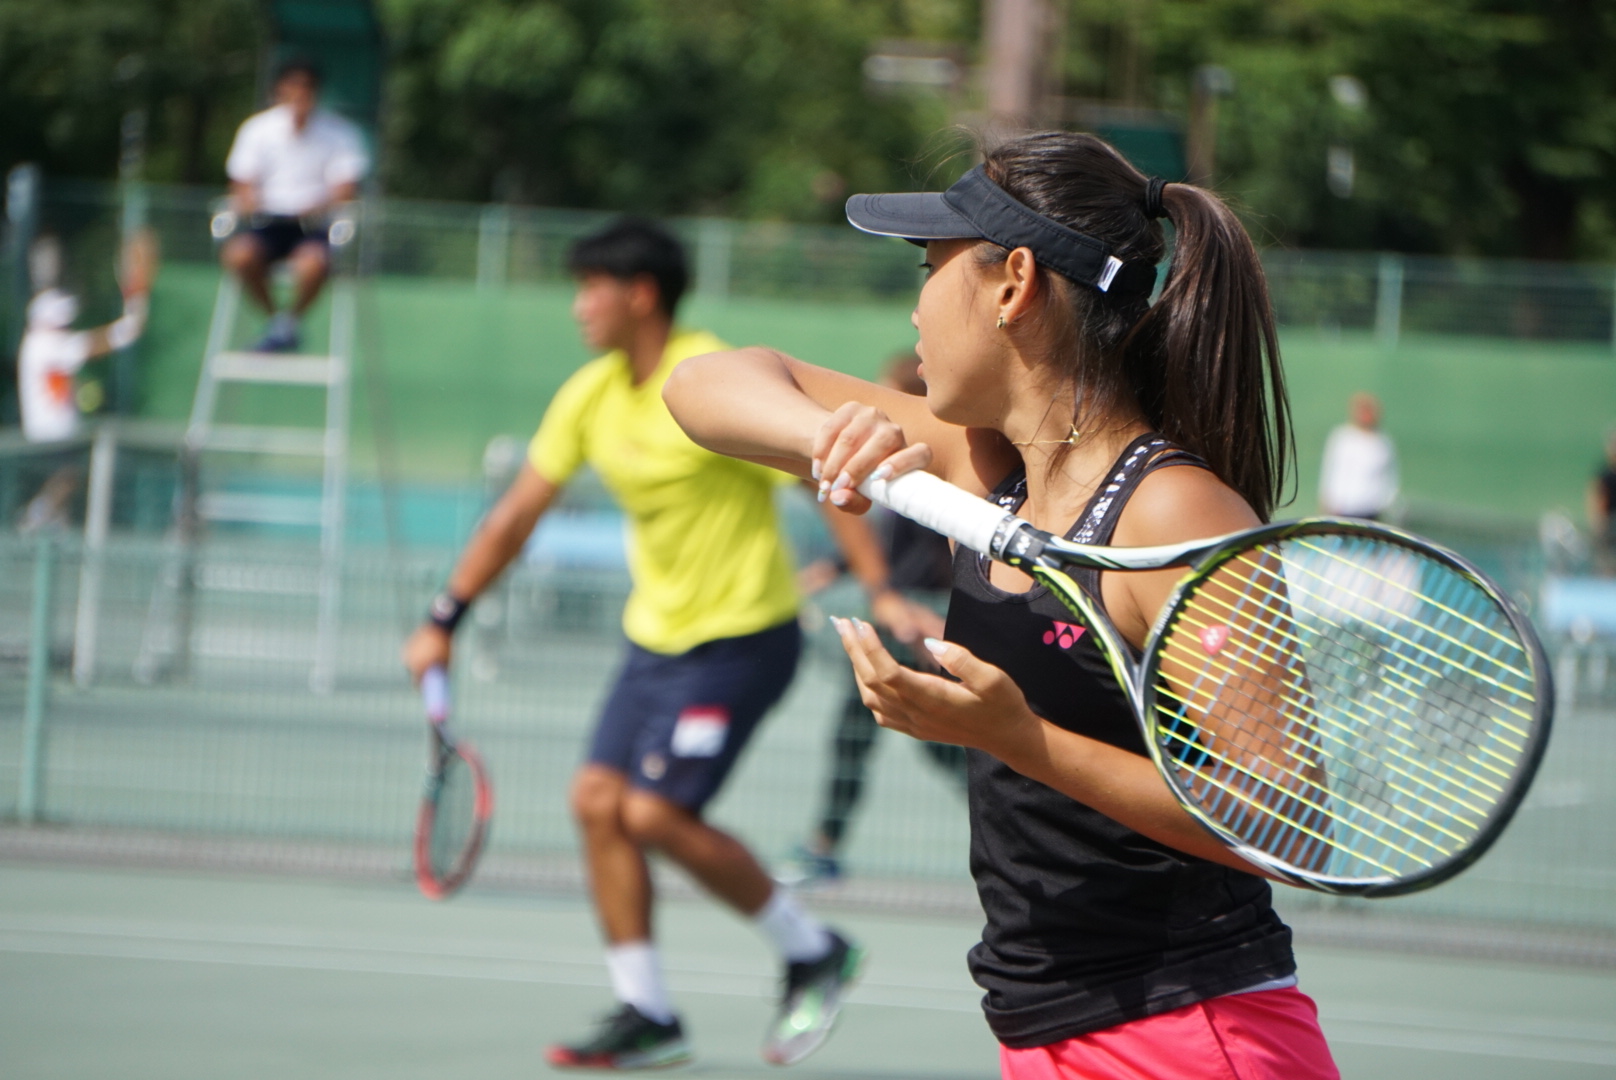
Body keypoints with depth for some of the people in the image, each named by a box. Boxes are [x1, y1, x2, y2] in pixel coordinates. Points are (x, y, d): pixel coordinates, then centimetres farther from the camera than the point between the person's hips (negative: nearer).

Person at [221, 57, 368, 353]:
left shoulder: (339, 133, 2)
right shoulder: (257, 128, 8)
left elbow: (346, 189, -3)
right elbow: (243, 182, 9)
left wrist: (320, 208, -24)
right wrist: (247, 202, -15)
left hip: (315, 224, -2)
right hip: (268, 221, 2)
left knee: (313, 262, -37)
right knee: (238, 254, -32)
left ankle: (290, 322, -5)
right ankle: (273, 316, -5)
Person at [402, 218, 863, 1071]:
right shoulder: (590, 396, 4)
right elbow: (516, 514, 12)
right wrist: (444, 622, 13)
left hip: (740, 638, -8)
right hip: (657, 637, 8)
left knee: (655, 813, -14)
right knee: (598, 799, -1)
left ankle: (813, 953, 4)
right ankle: (646, 1015, 7)